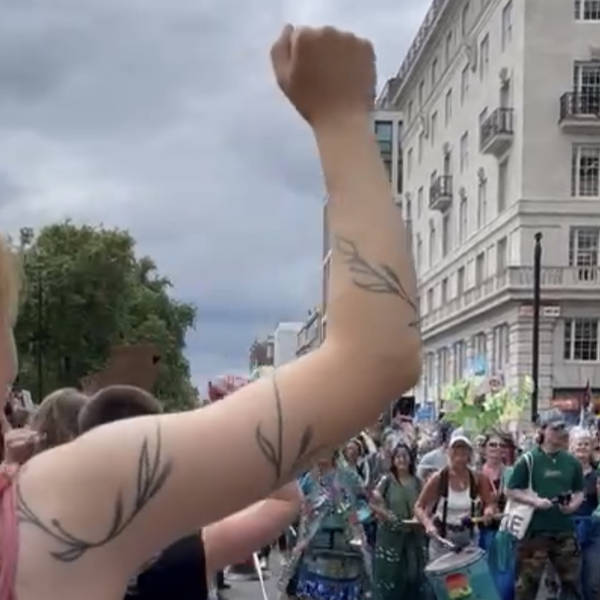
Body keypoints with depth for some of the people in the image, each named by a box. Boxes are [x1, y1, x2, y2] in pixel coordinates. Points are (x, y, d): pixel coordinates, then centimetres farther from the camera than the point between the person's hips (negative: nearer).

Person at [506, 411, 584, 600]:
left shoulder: (572, 462, 6)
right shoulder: (528, 460, -5)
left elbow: (579, 492, 15)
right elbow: (511, 490, -4)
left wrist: (573, 505, -7)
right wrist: (535, 501, -17)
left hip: (565, 530, 4)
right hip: (535, 530, -4)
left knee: (572, 580, 11)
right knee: (527, 581, 3)